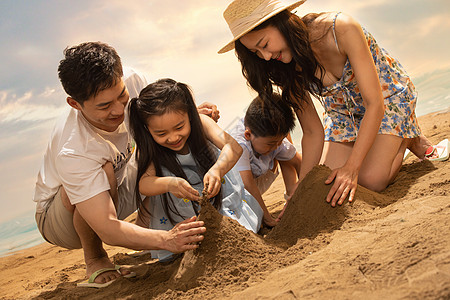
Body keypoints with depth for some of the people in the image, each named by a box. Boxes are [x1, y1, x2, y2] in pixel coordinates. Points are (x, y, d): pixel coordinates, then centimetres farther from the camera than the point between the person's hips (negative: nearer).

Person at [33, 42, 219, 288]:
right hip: (58, 218, -5)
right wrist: (165, 239, -55)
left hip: (111, 193, 6)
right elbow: (107, 229, -41)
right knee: (103, 167, -38)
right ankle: (94, 259, -14)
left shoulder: (134, 83, -23)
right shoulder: (72, 153, -39)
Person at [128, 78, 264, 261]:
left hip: (221, 195, -1)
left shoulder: (201, 123, -19)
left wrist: (217, 170, -52)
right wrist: (169, 183, -54)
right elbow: (143, 183, -32)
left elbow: (233, 146, -31)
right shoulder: (148, 150, -18)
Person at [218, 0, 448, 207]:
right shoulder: (289, 68, -20)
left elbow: (375, 104, -33)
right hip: (343, 111, 4)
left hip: (388, 95, -4)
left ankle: (409, 138, 9)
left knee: (371, 180, -20)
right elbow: (313, 132, -14)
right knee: (329, 186, -10)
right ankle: (373, 148, 17)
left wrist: (351, 167, -37)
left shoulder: (341, 29, -35)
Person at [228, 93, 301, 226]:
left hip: (257, 183, 6)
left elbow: (298, 161, -1)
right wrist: (267, 219, -40)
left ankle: (291, 196, 4)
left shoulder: (276, 138, -17)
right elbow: (247, 184, -43)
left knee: (286, 154, -2)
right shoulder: (239, 146, -39)